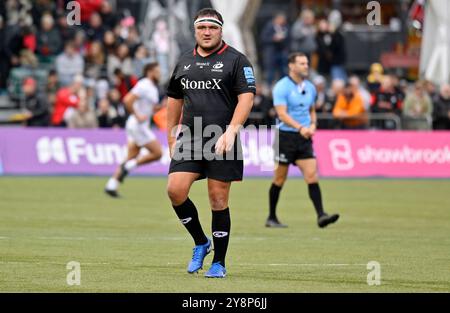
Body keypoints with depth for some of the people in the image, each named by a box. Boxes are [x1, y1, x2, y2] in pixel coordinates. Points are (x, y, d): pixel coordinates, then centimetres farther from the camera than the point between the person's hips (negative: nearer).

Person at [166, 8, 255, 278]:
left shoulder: (236, 60, 0)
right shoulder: (184, 62, 15)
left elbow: (247, 97, -8)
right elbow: (175, 99, 23)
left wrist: (231, 131, -19)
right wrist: (171, 137, 18)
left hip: (222, 142, -4)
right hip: (189, 140, 4)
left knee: (218, 200, -2)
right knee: (175, 190, -10)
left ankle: (219, 263, 8)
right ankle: (201, 243, 11)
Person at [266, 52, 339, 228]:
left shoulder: (310, 88, 10)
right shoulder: (282, 87, -10)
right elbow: (282, 114, -18)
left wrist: (312, 125, 2)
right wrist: (300, 128, -30)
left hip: (304, 138, 5)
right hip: (285, 136, -5)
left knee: (312, 176, -9)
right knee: (279, 179, 4)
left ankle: (320, 215, -15)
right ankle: (271, 218, 16)